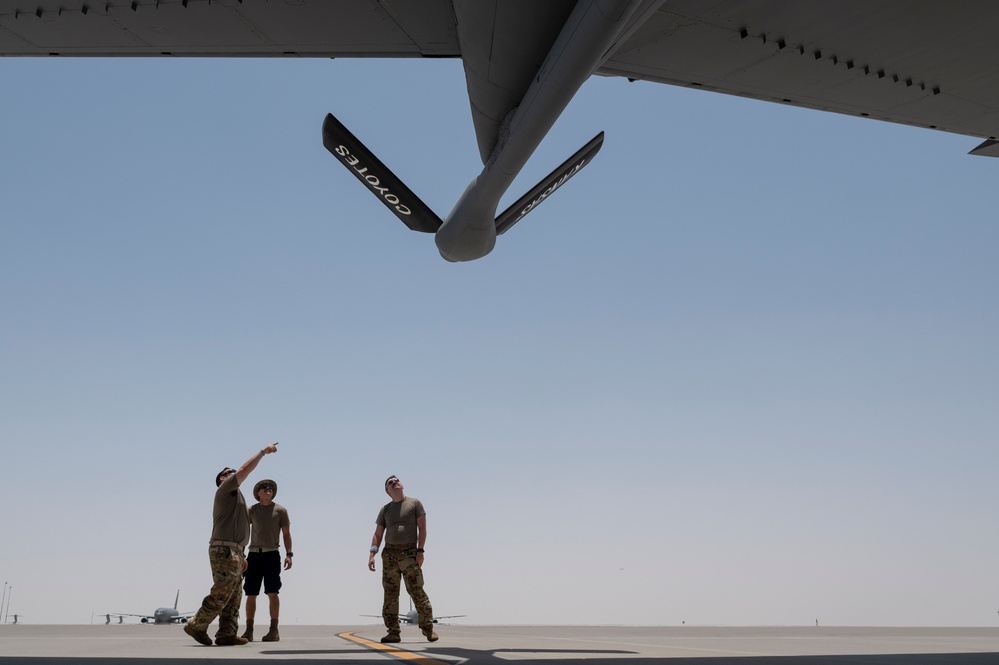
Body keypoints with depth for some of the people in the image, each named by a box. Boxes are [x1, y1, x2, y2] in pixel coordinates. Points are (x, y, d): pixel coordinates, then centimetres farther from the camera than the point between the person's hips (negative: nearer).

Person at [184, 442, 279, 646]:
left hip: (231, 552, 10)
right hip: (224, 550, -10)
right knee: (221, 593, -12)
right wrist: (263, 451, -2)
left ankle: (227, 634, -1)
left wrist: (240, 556, 21)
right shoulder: (225, 489, 2)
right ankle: (196, 626, -6)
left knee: (233, 596, 3)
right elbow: (245, 469, -9)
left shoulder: (233, 497, 28)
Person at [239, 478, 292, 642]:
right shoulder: (251, 510, 10)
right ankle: (249, 631, 5)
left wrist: (288, 554, -4)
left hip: (272, 554, -2)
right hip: (254, 555, 2)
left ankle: (274, 630, -9)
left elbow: (286, 533, 7)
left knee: (272, 592, -10)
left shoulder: (280, 510, 7)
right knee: (251, 594, 1)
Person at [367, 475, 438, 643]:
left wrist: (420, 550, -9)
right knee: (390, 593, 0)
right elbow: (378, 534, 12)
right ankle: (393, 633, 2)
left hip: (409, 552, -3)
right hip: (389, 553, 3)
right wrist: (372, 554, 0)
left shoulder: (414, 503, 7)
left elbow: (422, 528, 2)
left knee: (416, 590, -10)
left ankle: (428, 628, -3)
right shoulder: (385, 509, 15)